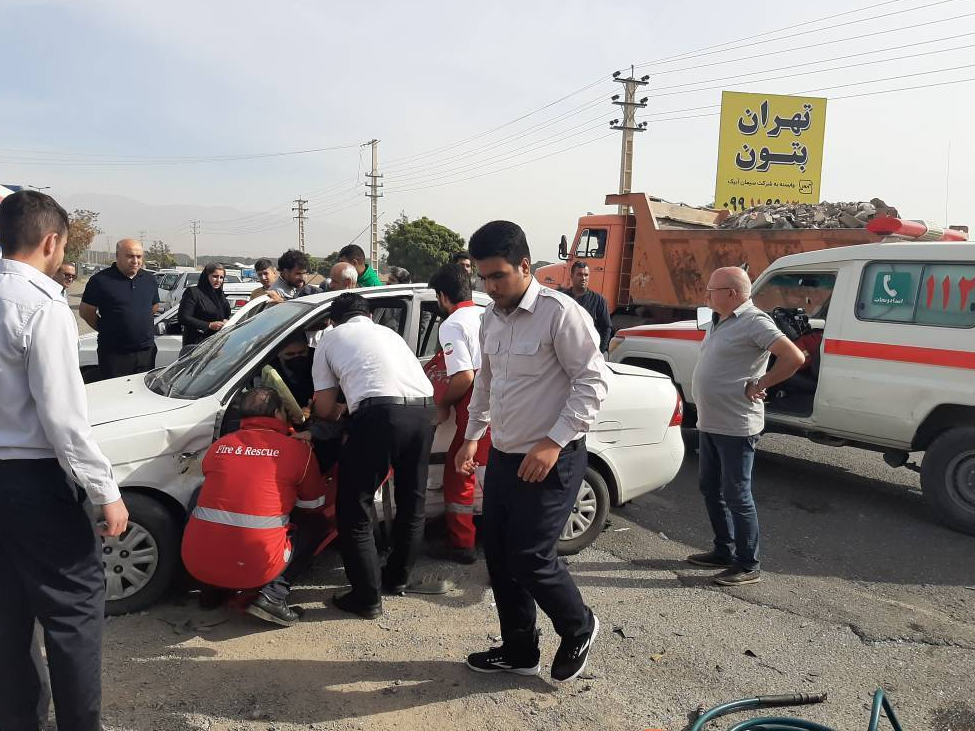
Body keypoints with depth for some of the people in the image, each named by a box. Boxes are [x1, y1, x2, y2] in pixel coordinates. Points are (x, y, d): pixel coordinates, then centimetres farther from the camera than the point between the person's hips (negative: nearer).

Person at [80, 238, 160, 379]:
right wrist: (107, 330, 2)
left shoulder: (149, 279, 9)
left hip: (147, 351, 5)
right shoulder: (101, 280, -7)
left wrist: (140, 323, 13)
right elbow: (85, 312, -2)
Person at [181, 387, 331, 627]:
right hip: (256, 568, -4)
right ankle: (272, 596, 1)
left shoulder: (218, 446, 10)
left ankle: (215, 588, 17)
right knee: (313, 530, 20)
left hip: (197, 565, 5)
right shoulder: (299, 449, -1)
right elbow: (314, 504, 14)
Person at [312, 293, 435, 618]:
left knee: (354, 509, 9)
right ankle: (398, 577, 38)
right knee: (412, 501, 22)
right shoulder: (388, 332, 32)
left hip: (380, 412, -5)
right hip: (424, 410, 6)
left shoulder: (330, 339, 20)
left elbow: (324, 408, 16)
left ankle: (367, 598, 14)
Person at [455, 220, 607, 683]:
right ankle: (519, 651, 31)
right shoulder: (490, 318, 8)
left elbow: (593, 382, -18)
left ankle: (579, 629, 25)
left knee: (529, 560, -5)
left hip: (550, 460, -8)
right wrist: (472, 436, 19)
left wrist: (553, 443, -22)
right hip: (503, 455, 8)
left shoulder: (559, 313, -17)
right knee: (498, 555, 12)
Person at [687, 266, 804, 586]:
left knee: (736, 495, -2)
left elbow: (794, 358, -22)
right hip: (710, 424, 10)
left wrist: (758, 385, -17)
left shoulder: (754, 322, -15)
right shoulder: (720, 321, 12)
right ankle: (723, 551, 32)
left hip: (736, 428, -10)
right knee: (710, 487, 17)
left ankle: (748, 566, 11)